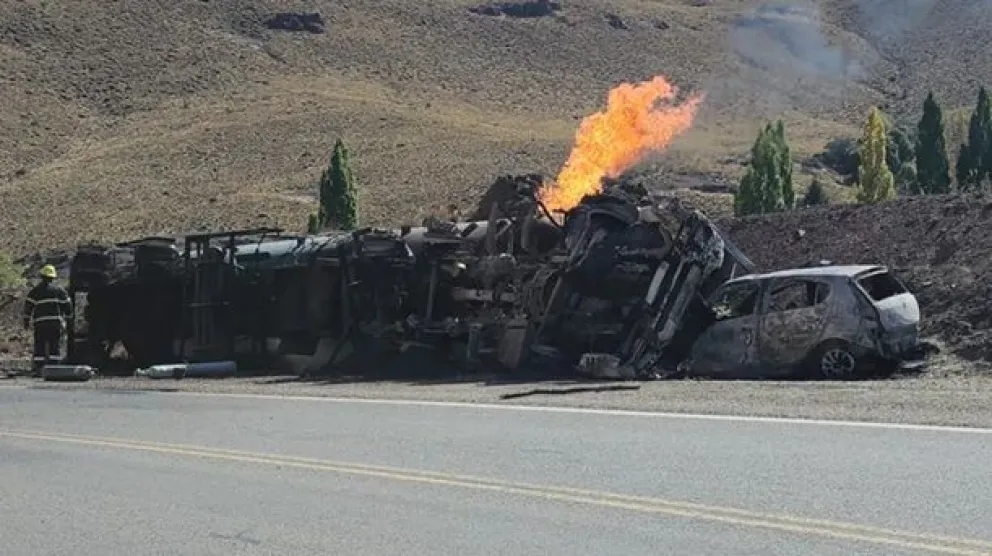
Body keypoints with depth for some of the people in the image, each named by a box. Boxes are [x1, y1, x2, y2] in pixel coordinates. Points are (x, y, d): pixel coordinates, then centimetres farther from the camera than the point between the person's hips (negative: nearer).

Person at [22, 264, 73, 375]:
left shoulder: (35, 291, 6)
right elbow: (67, 304, 8)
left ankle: (38, 368, -1)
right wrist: (68, 317, 20)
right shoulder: (59, 289, 8)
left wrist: (26, 322, 9)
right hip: (56, 322, 0)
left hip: (40, 322, 0)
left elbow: (28, 306, 3)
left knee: (40, 345, 3)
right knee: (54, 346, 3)